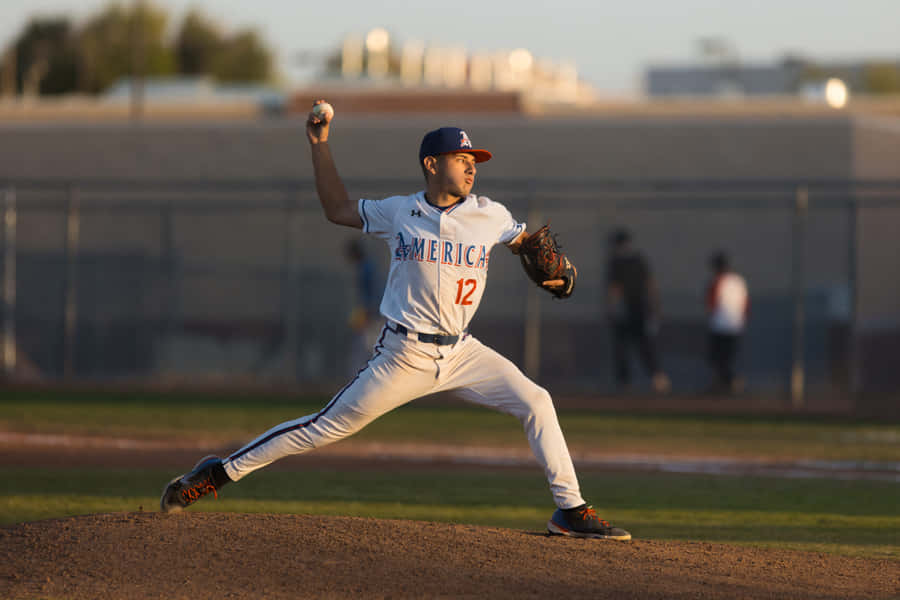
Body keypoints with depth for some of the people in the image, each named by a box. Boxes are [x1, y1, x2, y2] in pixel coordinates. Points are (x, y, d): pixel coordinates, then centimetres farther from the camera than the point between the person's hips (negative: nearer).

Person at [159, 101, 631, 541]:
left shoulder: (490, 216, 1)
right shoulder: (398, 213, 0)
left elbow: (525, 242, 19)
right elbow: (338, 210, 14)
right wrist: (319, 146, 10)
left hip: (462, 354, 3)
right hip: (404, 355, -2)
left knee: (535, 402, -12)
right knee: (328, 426, -5)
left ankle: (570, 509, -5)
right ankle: (221, 471, 5)